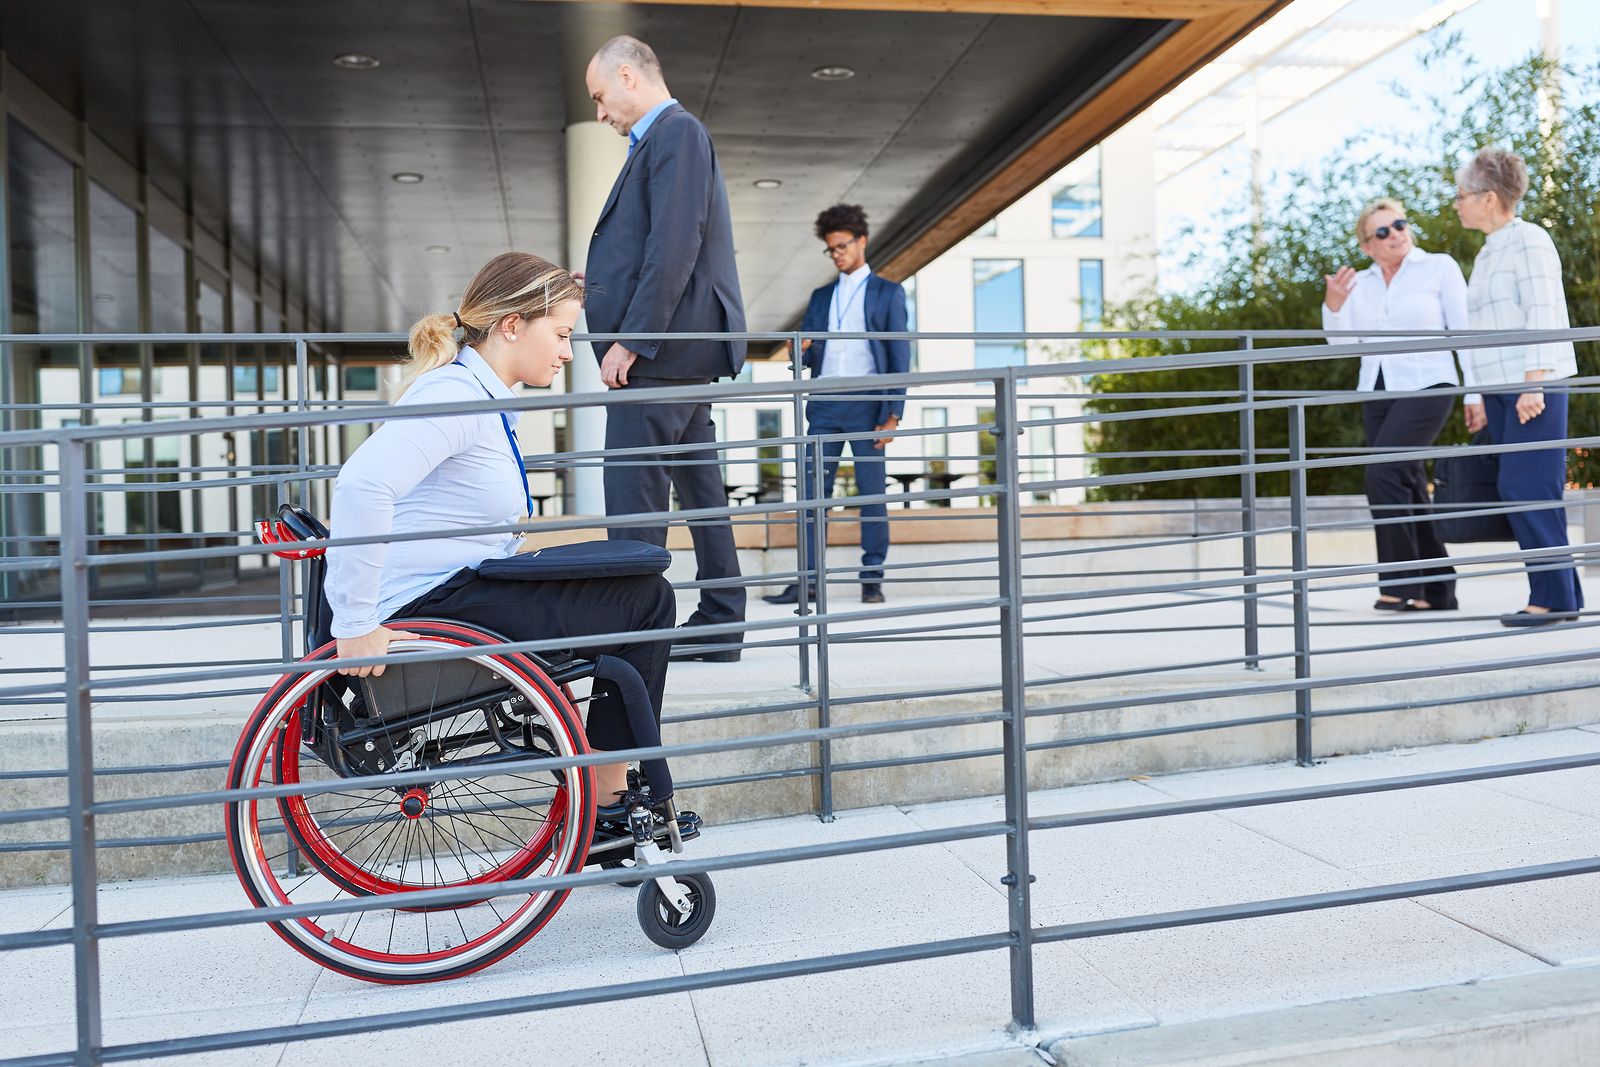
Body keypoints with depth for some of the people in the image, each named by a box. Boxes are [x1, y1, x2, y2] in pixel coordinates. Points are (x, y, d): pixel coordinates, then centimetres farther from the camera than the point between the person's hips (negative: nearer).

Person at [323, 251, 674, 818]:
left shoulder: (484, 394, 14)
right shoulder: (456, 393, -18)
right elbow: (362, 483, -33)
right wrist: (355, 623, -31)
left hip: (461, 586, 10)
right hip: (430, 605, -10)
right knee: (648, 600, -7)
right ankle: (604, 799, 4)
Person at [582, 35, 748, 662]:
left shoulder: (675, 133, -8)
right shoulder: (670, 137, 22)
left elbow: (675, 246, -19)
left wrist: (631, 339, -21)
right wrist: (597, 283, 16)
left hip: (661, 349, -10)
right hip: (684, 350, 10)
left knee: (632, 499, -9)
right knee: (699, 490, 10)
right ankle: (718, 627, 16)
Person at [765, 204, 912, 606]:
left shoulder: (888, 292, 8)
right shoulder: (821, 297, 20)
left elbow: (900, 356, 1)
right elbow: (808, 355, 17)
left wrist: (893, 414, -8)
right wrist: (801, 350, -9)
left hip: (866, 402, -4)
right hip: (824, 403, 4)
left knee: (872, 490, -2)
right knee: (812, 490, -2)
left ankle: (872, 578, 3)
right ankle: (808, 578, 0)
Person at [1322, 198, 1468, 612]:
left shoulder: (1439, 267, 2)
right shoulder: (1359, 283, 12)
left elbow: (1464, 330, -1)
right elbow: (1343, 342, 7)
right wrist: (1333, 304, -11)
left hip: (1425, 387, -5)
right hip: (1377, 393, 5)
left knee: (1383, 473, -21)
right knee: (1409, 490, 7)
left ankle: (1400, 582, -14)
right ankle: (1437, 589, 14)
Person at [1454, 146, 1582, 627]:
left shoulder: (1528, 240, -6)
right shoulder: (1487, 253, 18)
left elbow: (1544, 314, -14)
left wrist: (1534, 384, -21)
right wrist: (1477, 397, 19)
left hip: (1535, 387, -8)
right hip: (1499, 389, 8)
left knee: (1525, 489, -11)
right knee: (1535, 495, 7)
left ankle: (1552, 597, -6)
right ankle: (1566, 595, 11)